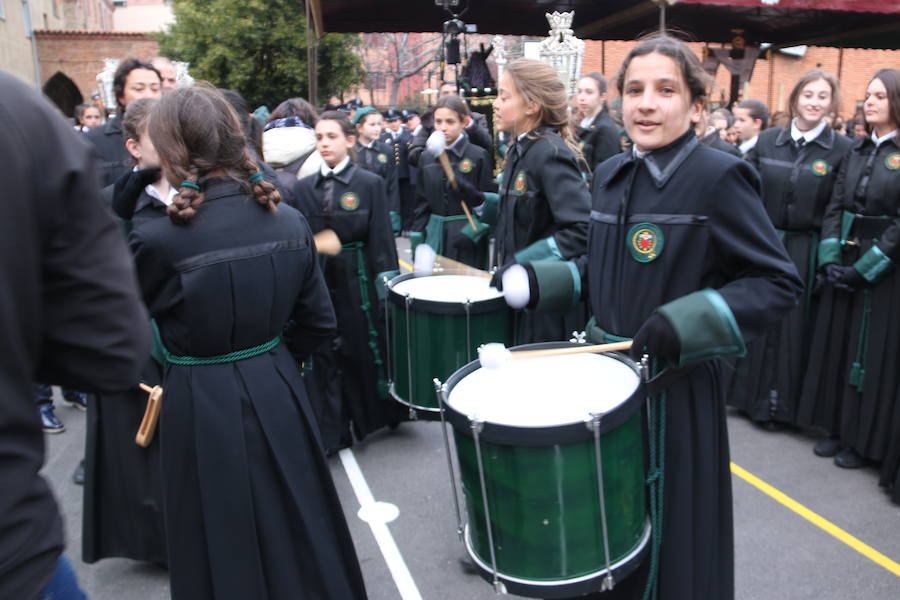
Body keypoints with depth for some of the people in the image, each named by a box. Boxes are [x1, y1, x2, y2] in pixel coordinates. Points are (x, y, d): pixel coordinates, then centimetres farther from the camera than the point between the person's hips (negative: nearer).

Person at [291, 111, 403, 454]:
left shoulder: (370, 184, -2)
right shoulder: (303, 188, 7)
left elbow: (381, 240, -6)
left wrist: (387, 286, -10)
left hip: (357, 282, -3)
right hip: (318, 283, 3)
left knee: (366, 350, 9)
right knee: (323, 357, 6)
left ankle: (377, 414, 33)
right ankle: (332, 430, 20)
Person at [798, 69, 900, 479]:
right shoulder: (857, 150, 8)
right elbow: (835, 207, 5)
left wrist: (862, 269, -15)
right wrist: (830, 259, -6)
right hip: (844, 263, 5)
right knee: (835, 342, 10)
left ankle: (864, 441, 17)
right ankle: (837, 429, 24)